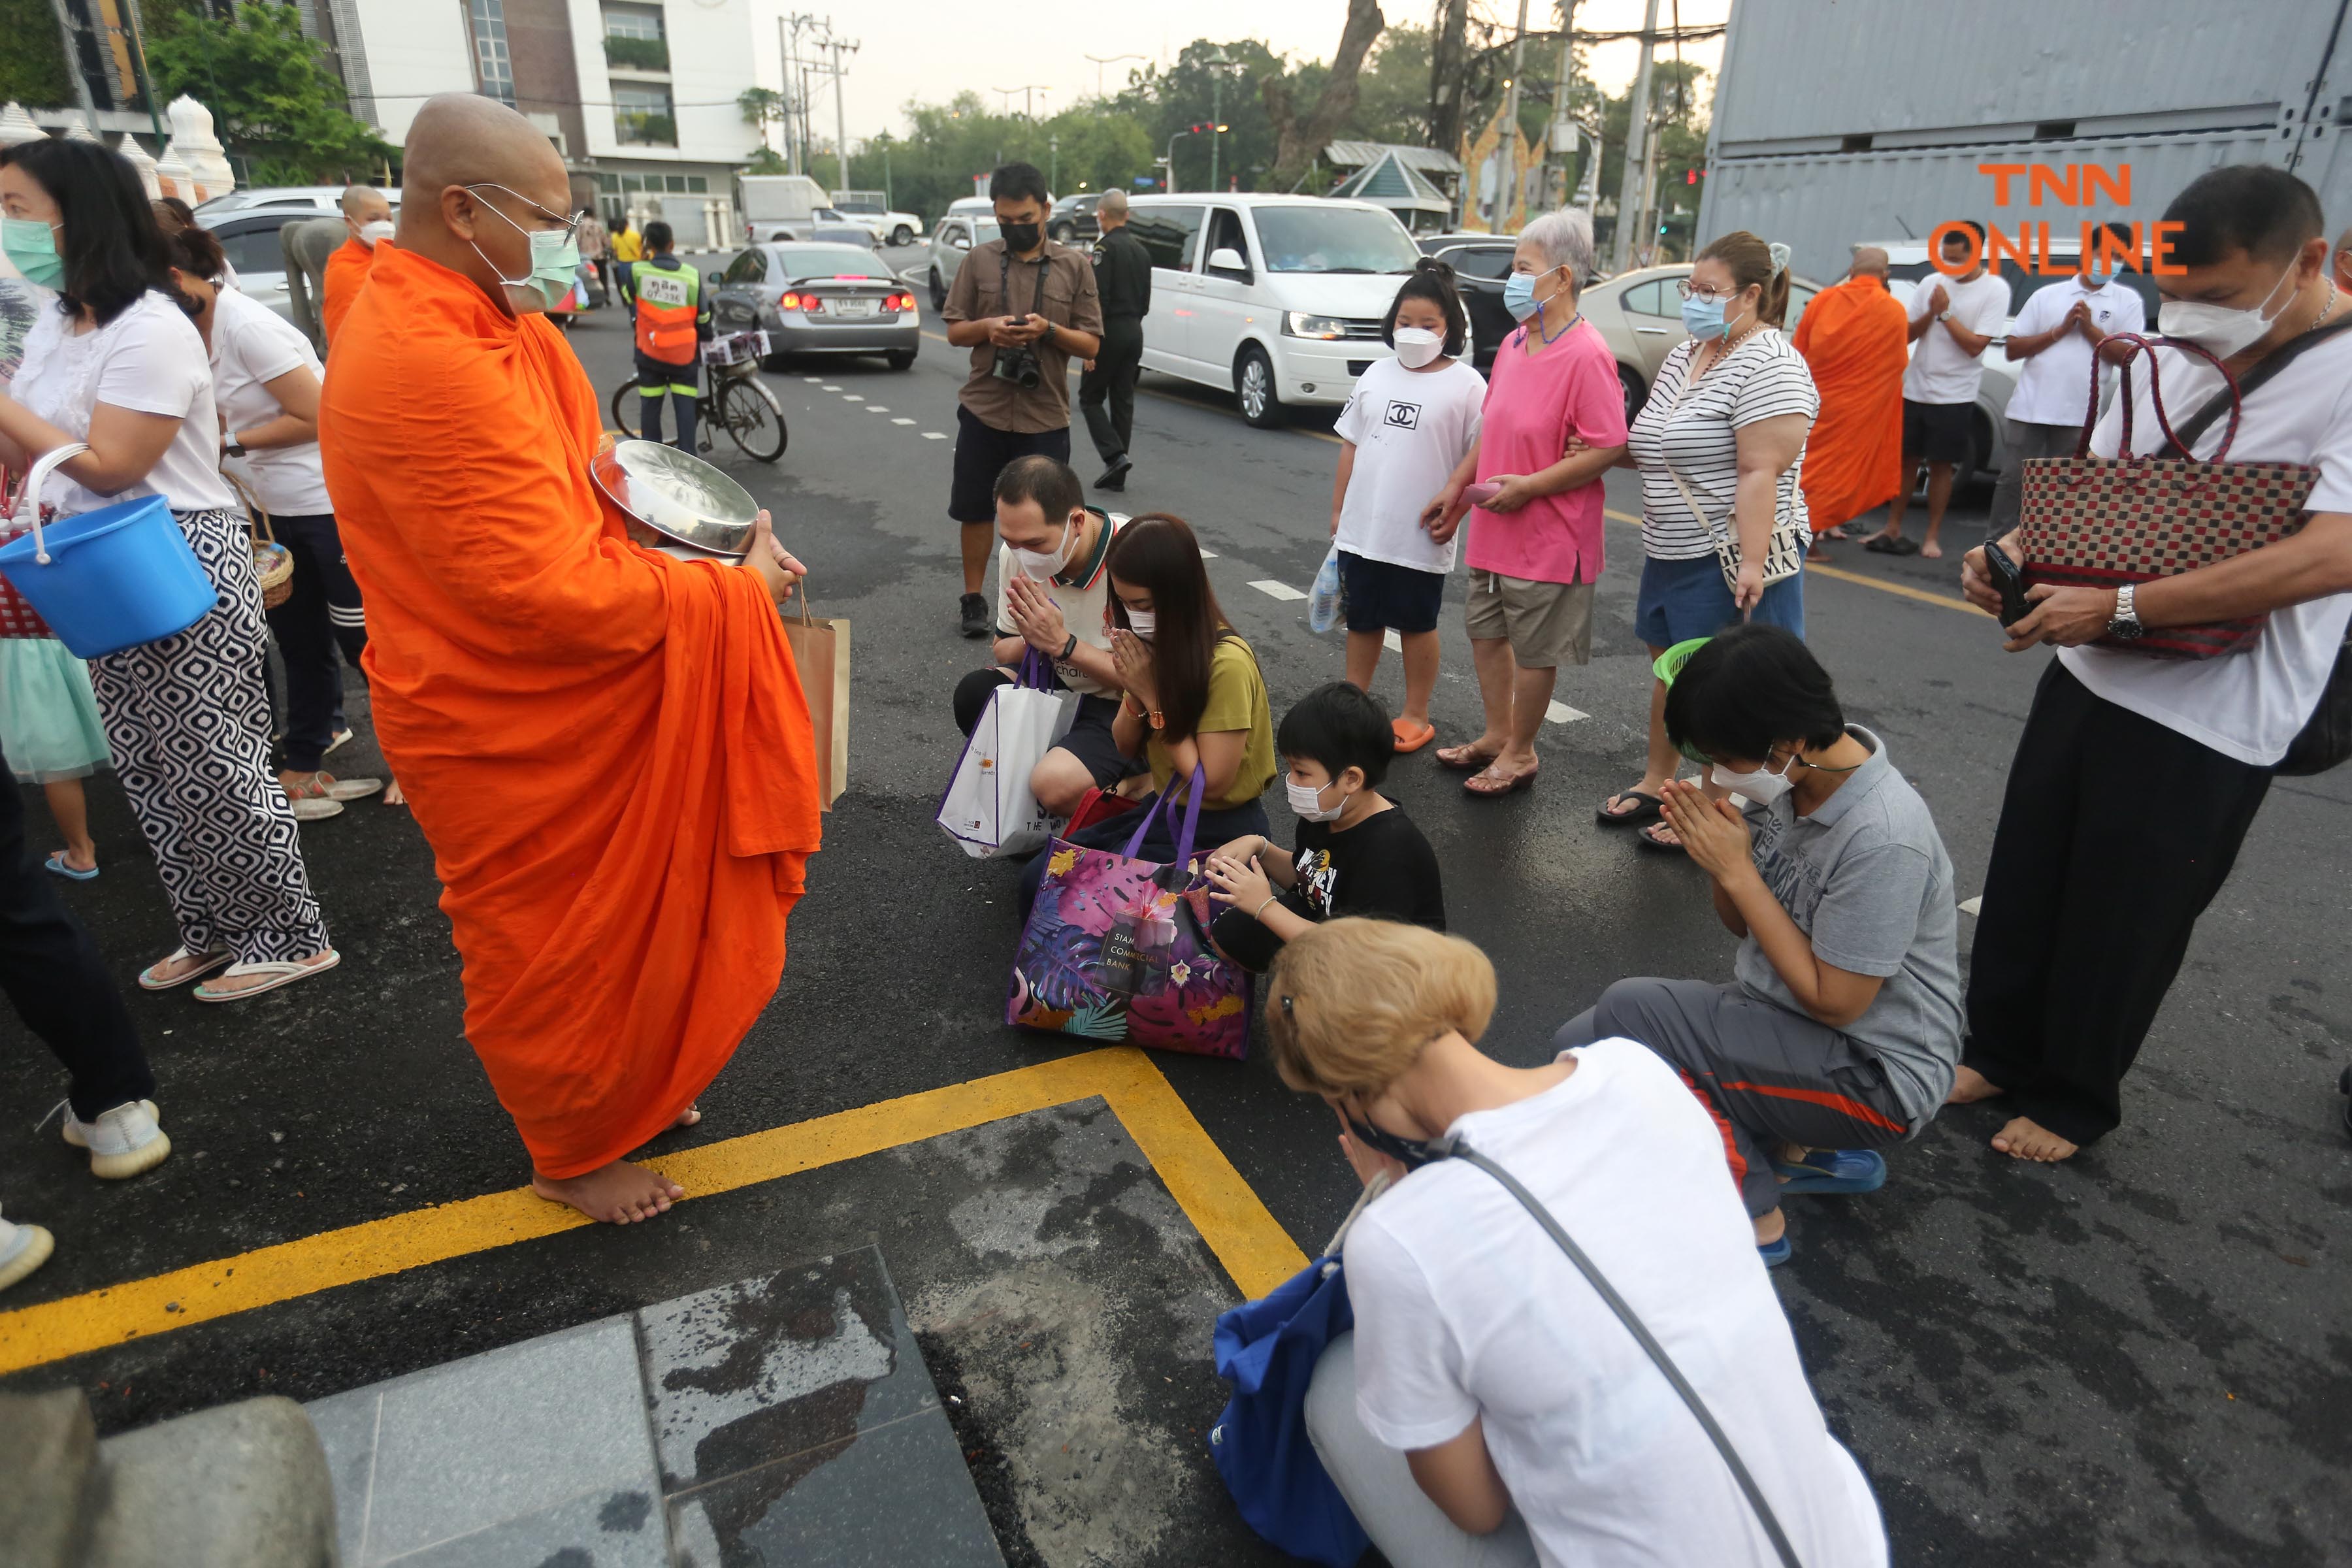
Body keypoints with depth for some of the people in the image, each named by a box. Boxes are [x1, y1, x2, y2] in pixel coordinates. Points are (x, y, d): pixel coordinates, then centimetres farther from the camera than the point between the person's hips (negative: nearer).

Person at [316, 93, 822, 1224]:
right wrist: (731, 594, -20)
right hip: (506, 737, -9)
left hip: (581, 708, 10)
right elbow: (552, 595, -31)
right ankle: (572, 1154, 36)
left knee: (620, 915, 25)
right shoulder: (425, 365, -29)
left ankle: (629, 1085, 49)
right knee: (551, 948, 11)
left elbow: (592, 486, 13)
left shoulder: (498, 322, 4)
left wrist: (724, 546, -2)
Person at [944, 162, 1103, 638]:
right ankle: (974, 598, 24)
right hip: (983, 409, 1)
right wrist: (987, 327, -14)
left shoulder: (1075, 265, 1)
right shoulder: (979, 260, 4)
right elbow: (954, 331, 7)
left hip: (1045, 415, -1)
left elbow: (1092, 345, 1)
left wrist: (1049, 330, -18)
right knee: (976, 509, 8)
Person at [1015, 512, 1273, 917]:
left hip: (1220, 831, -7)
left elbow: (1211, 783, -23)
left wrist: (1152, 695, -23)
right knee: (1038, 876, -8)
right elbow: (1125, 747, 7)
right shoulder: (1157, 643, -2)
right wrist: (1133, 694, -15)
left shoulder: (1226, 664, -25)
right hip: (1163, 807, 7)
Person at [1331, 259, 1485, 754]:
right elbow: (1351, 445, 11)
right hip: (1362, 528, 5)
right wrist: (1338, 509, 10)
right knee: (1361, 620, 15)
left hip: (1420, 536, -4)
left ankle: (1416, 716, 22)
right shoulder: (1376, 375, 6)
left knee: (1417, 625, 9)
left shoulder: (1466, 384, -7)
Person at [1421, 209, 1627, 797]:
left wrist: (1527, 486, -22)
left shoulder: (1586, 355, -18)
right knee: (1487, 632, 18)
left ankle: (1520, 753, 22)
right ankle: (1496, 736, 36)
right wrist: (1456, 488, 15)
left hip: (1548, 536, -8)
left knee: (1534, 649, 5)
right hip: (1493, 529, 8)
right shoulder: (1513, 345, 7)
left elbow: (1608, 448, -22)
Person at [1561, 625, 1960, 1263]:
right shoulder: (1786, 777, -5)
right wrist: (1715, 854, -15)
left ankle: (1753, 1216, -4)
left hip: (1874, 1075, -8)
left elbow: (1833, 1001, -21)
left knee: (1626, 1014, -24)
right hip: (1780, 1013, 8)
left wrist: (1737, 871, -22)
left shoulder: (1882, 840, -28)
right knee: (1588, 1046, -2)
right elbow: (1744, 924, 7)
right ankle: (1803, 1151, 11)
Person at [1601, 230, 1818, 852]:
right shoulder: (1685, 354, 12)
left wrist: (1752, 562, -27)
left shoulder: (1769, 365, -16)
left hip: (1729, 557, -9)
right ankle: (1656, 784, 33)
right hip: (1671, 551, 9)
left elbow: (1760, 473, -23)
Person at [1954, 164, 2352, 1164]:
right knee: (2025, 884, 15)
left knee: (2123, 925, 8)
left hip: (2209, 719, -6)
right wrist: (2016, 550, -5)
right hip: (2086, 671, 6)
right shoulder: (2166, 360, 5)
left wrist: (2119, 605, -28)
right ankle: (1998, 1051, 34)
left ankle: (2073, 1101, 28)